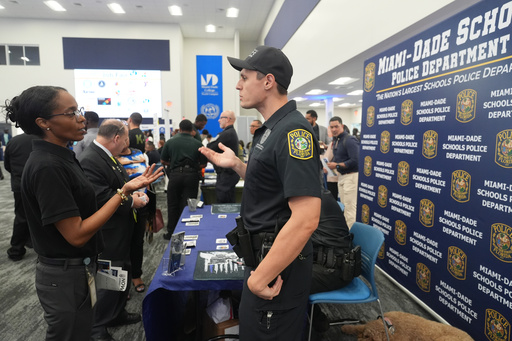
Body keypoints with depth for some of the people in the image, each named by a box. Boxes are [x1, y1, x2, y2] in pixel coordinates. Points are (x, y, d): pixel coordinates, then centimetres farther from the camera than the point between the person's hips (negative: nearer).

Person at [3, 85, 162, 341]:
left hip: (78, 268, 9)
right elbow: (76, 234, -25)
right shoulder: (46, 167, -25)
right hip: (65, 277, -9)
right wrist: (123, 192, -26)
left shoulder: (59, 157, 4)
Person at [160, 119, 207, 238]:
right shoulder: (197, 144, 0)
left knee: (173, 205, 13)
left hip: (175, 175, 1)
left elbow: (163, 161, 6)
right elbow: (203, 164, 0)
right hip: (192, 176, 0)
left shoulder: (170, 142, 2)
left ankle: (171, 232, 21)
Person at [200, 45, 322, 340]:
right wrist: (236, 164, 6)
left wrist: (261, 277, -23)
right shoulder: (273, 128, 9)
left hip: (279, 264, -9)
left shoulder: (294, 130, -23)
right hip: (262, 254, 10)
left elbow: (305, 219, -29)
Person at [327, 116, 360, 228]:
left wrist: (337, 165, -18)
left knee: (350, 206, -5)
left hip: (351, 176, -9)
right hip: (341, 175, 9)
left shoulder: (349, 140, -17)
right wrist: (330, 164, 2)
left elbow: (355, 160, -25)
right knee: (343, 205, 17)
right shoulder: (335, 140, 11)